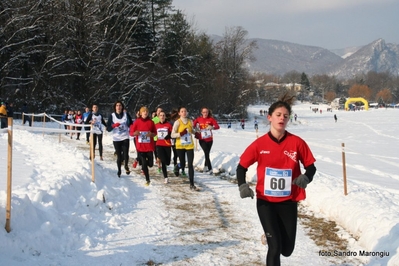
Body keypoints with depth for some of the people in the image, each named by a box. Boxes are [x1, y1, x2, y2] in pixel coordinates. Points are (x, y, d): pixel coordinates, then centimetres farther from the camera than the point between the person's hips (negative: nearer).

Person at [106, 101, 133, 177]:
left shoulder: (126, 114, 2)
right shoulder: (112, 116, 0)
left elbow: (131, 124, 13)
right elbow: (108, 129, -2)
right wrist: (114, 125, -20)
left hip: (125, 137, 0)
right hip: (116, 139, 0)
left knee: (125, 154, -15)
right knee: (119, 156, 2)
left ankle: (126, 166, 14)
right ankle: (119, 170, 23)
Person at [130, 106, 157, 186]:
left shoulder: (151, 122, -1)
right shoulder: (137, 122, -3)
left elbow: (155, 132, 8)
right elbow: (131, 132, 0)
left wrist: (151, 134, -14)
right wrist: (135, 133, -22)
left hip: (149, 146, 1)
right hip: (140, 146, -1)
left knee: (150, 164, 2)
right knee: (144, 164, -3)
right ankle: (147, 180, 15)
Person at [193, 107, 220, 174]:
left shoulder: (211, 119, -3)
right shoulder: (198, 119, 0)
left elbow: (217, 126, -12)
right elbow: (193, 125, 6)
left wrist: (212, 127, -32)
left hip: (209, 140, 1)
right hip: (202, 140, -1)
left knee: (207, 153, 13)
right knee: (206, 153, -14)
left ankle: (206, 167, 33)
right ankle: (210, 169, -13)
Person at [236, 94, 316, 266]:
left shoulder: (297, 142, -7)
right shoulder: (259, 144, -8)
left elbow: (310, 166, 2)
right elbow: (242, 166, 3)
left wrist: (306, 178, -21)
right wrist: (242, 186, -15)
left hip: (288, 201, 2)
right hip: (265, 201, -1)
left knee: (287, 249, 10)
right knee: (275, 247, -7)